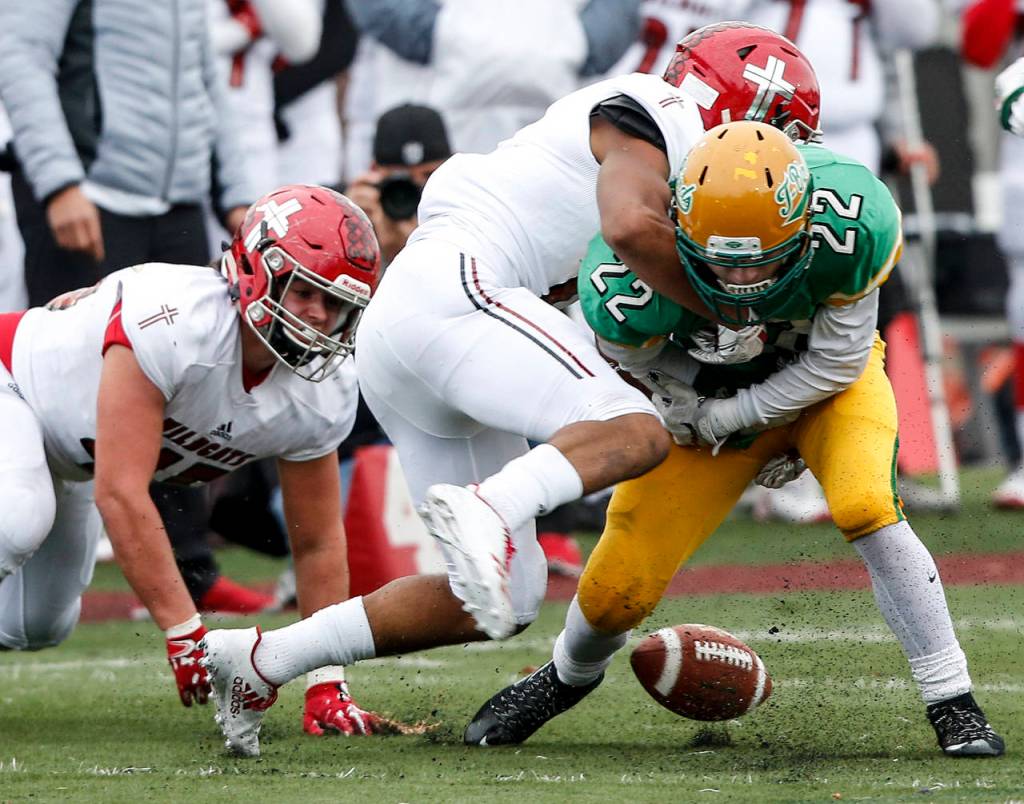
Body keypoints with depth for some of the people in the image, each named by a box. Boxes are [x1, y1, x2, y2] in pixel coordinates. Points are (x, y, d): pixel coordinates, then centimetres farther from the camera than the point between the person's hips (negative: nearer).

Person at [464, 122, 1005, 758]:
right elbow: (642, 356, -11)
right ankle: (570, 676, 37)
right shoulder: (634, 280, -37)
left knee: (866, 507, -30)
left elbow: (837, 360, -22)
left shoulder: (849, 227, -38)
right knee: (618, 592, 0)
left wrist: (726, 419, -20)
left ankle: (953, 706, -17)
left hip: (827, 378, -1)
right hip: (709, 395, 1)